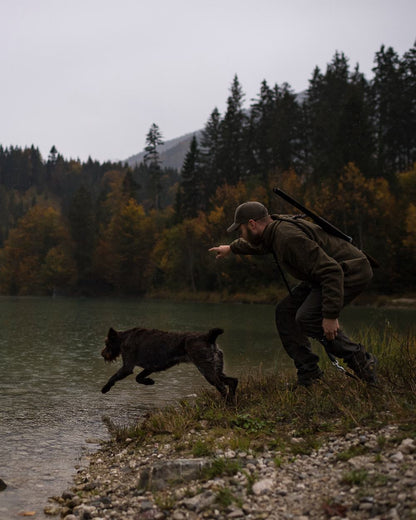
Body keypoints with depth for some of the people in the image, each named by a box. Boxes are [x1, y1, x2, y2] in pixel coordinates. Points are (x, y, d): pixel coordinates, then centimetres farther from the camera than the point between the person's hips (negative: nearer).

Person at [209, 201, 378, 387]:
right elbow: (258, 244, 32)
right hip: (330, 272, 11)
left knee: (307, 318, -23)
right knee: (285, 311, 7)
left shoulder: (289, 237, -29)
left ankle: (361, 360, -7)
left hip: (352, 271, -11)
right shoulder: (275, 227, 3)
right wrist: (232, 248, 48)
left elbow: (331, 271, -33)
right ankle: (308, 375, 9)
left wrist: (330, 315, -35)